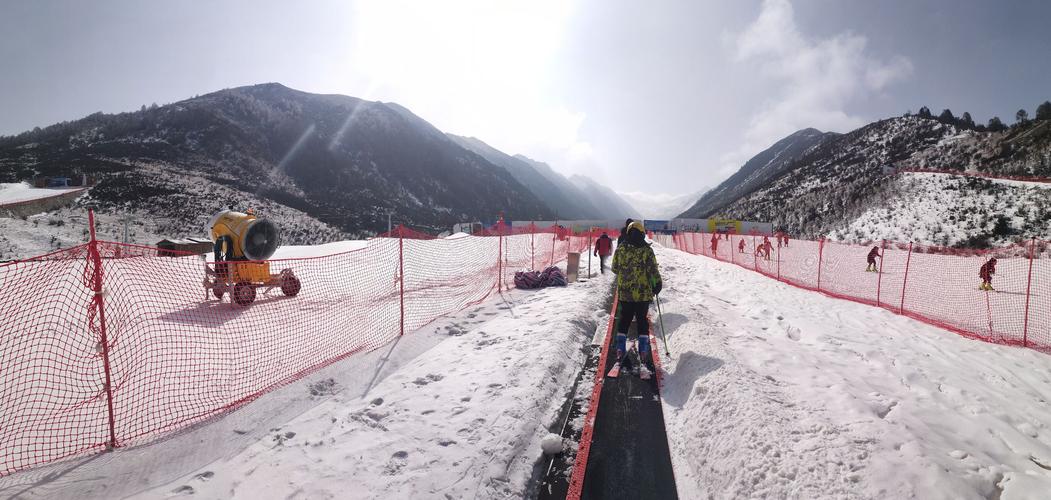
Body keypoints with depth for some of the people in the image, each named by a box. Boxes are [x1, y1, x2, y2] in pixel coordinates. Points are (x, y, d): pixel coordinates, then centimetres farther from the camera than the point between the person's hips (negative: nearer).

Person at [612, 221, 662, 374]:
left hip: (624, 292, 2)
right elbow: (653, 270, -9)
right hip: (643, 293, -2)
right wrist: (658, 284, 6)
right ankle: (643, 352, 7)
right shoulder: (647, 250, -9)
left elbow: (615, 268, 5)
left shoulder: (620, 249, -2)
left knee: (624, 320, 13)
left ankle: (620, 350, 10)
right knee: (642, 321, 9)